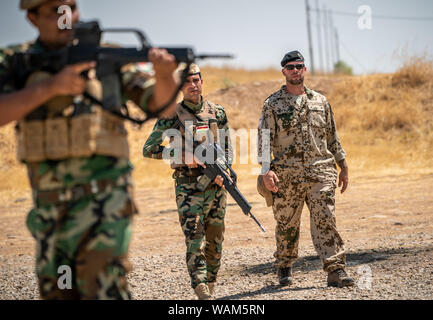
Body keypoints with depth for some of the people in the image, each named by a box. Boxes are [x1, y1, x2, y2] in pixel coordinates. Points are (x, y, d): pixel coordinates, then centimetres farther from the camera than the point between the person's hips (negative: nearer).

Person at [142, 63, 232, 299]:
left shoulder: (218, 113, 9)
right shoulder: (171, 116, -3)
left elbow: (227, 147, 15)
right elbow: (148, 149, -3)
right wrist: (183, 156, -13)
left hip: (216, 185, 4)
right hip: (188, 187, -4)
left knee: (215, 242, 8)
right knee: (195, 241, -12)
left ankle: (210, 289, 20)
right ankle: (202, 293, -16)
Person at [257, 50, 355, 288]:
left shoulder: (320, 101, 13)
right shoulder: (273, 104, 4)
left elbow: (332, 136, 19)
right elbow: (264, 138, -2)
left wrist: (343, 166, 17)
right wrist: (266, 170, -14)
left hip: (320, 172, 1)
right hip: (287, 175, -1)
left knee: (325, 221, -8)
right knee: (287, 225, 7)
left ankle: (336, 270, -10)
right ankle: (284, 268, 25)